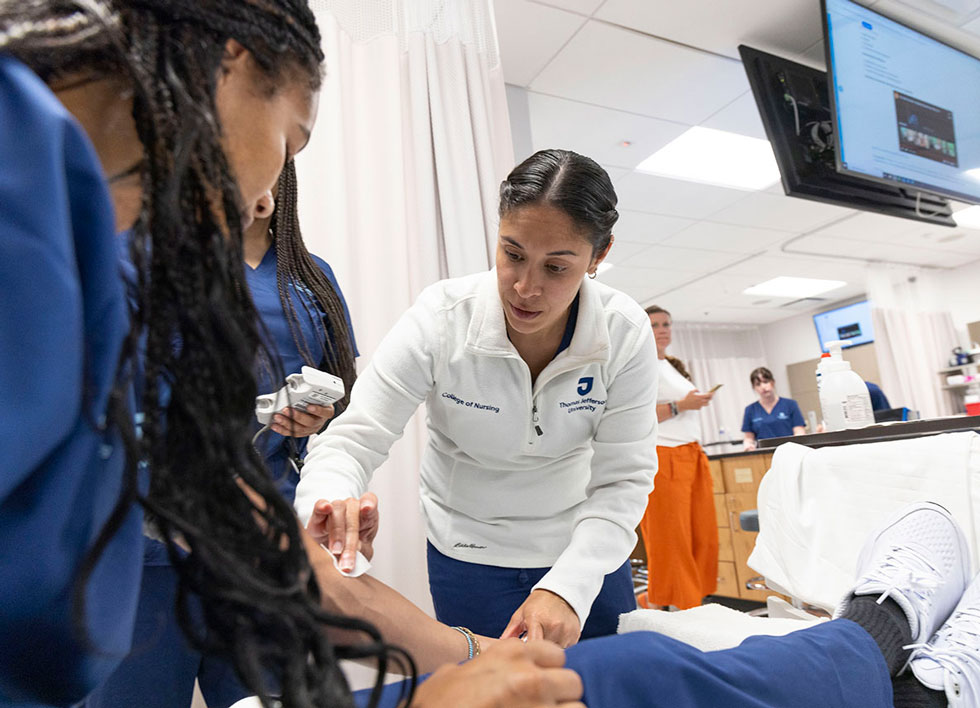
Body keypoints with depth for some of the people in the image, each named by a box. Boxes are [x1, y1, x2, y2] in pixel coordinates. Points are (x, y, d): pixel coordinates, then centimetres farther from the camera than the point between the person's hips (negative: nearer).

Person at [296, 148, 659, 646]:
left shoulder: (626, 334, -19)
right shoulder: (441, 318, -23)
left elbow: (621, 480, -18)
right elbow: (353, 439, -22)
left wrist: (567, 587, -31)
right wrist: (330, 503, -44)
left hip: (586, 552, 2)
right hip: (469, 556, -1)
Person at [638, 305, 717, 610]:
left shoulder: (675, 366, 23)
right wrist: (679, 405, -14)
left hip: (692, 456, 9)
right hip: (661, 459, -8)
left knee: (703, 538, 5)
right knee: (670, 541, -6)